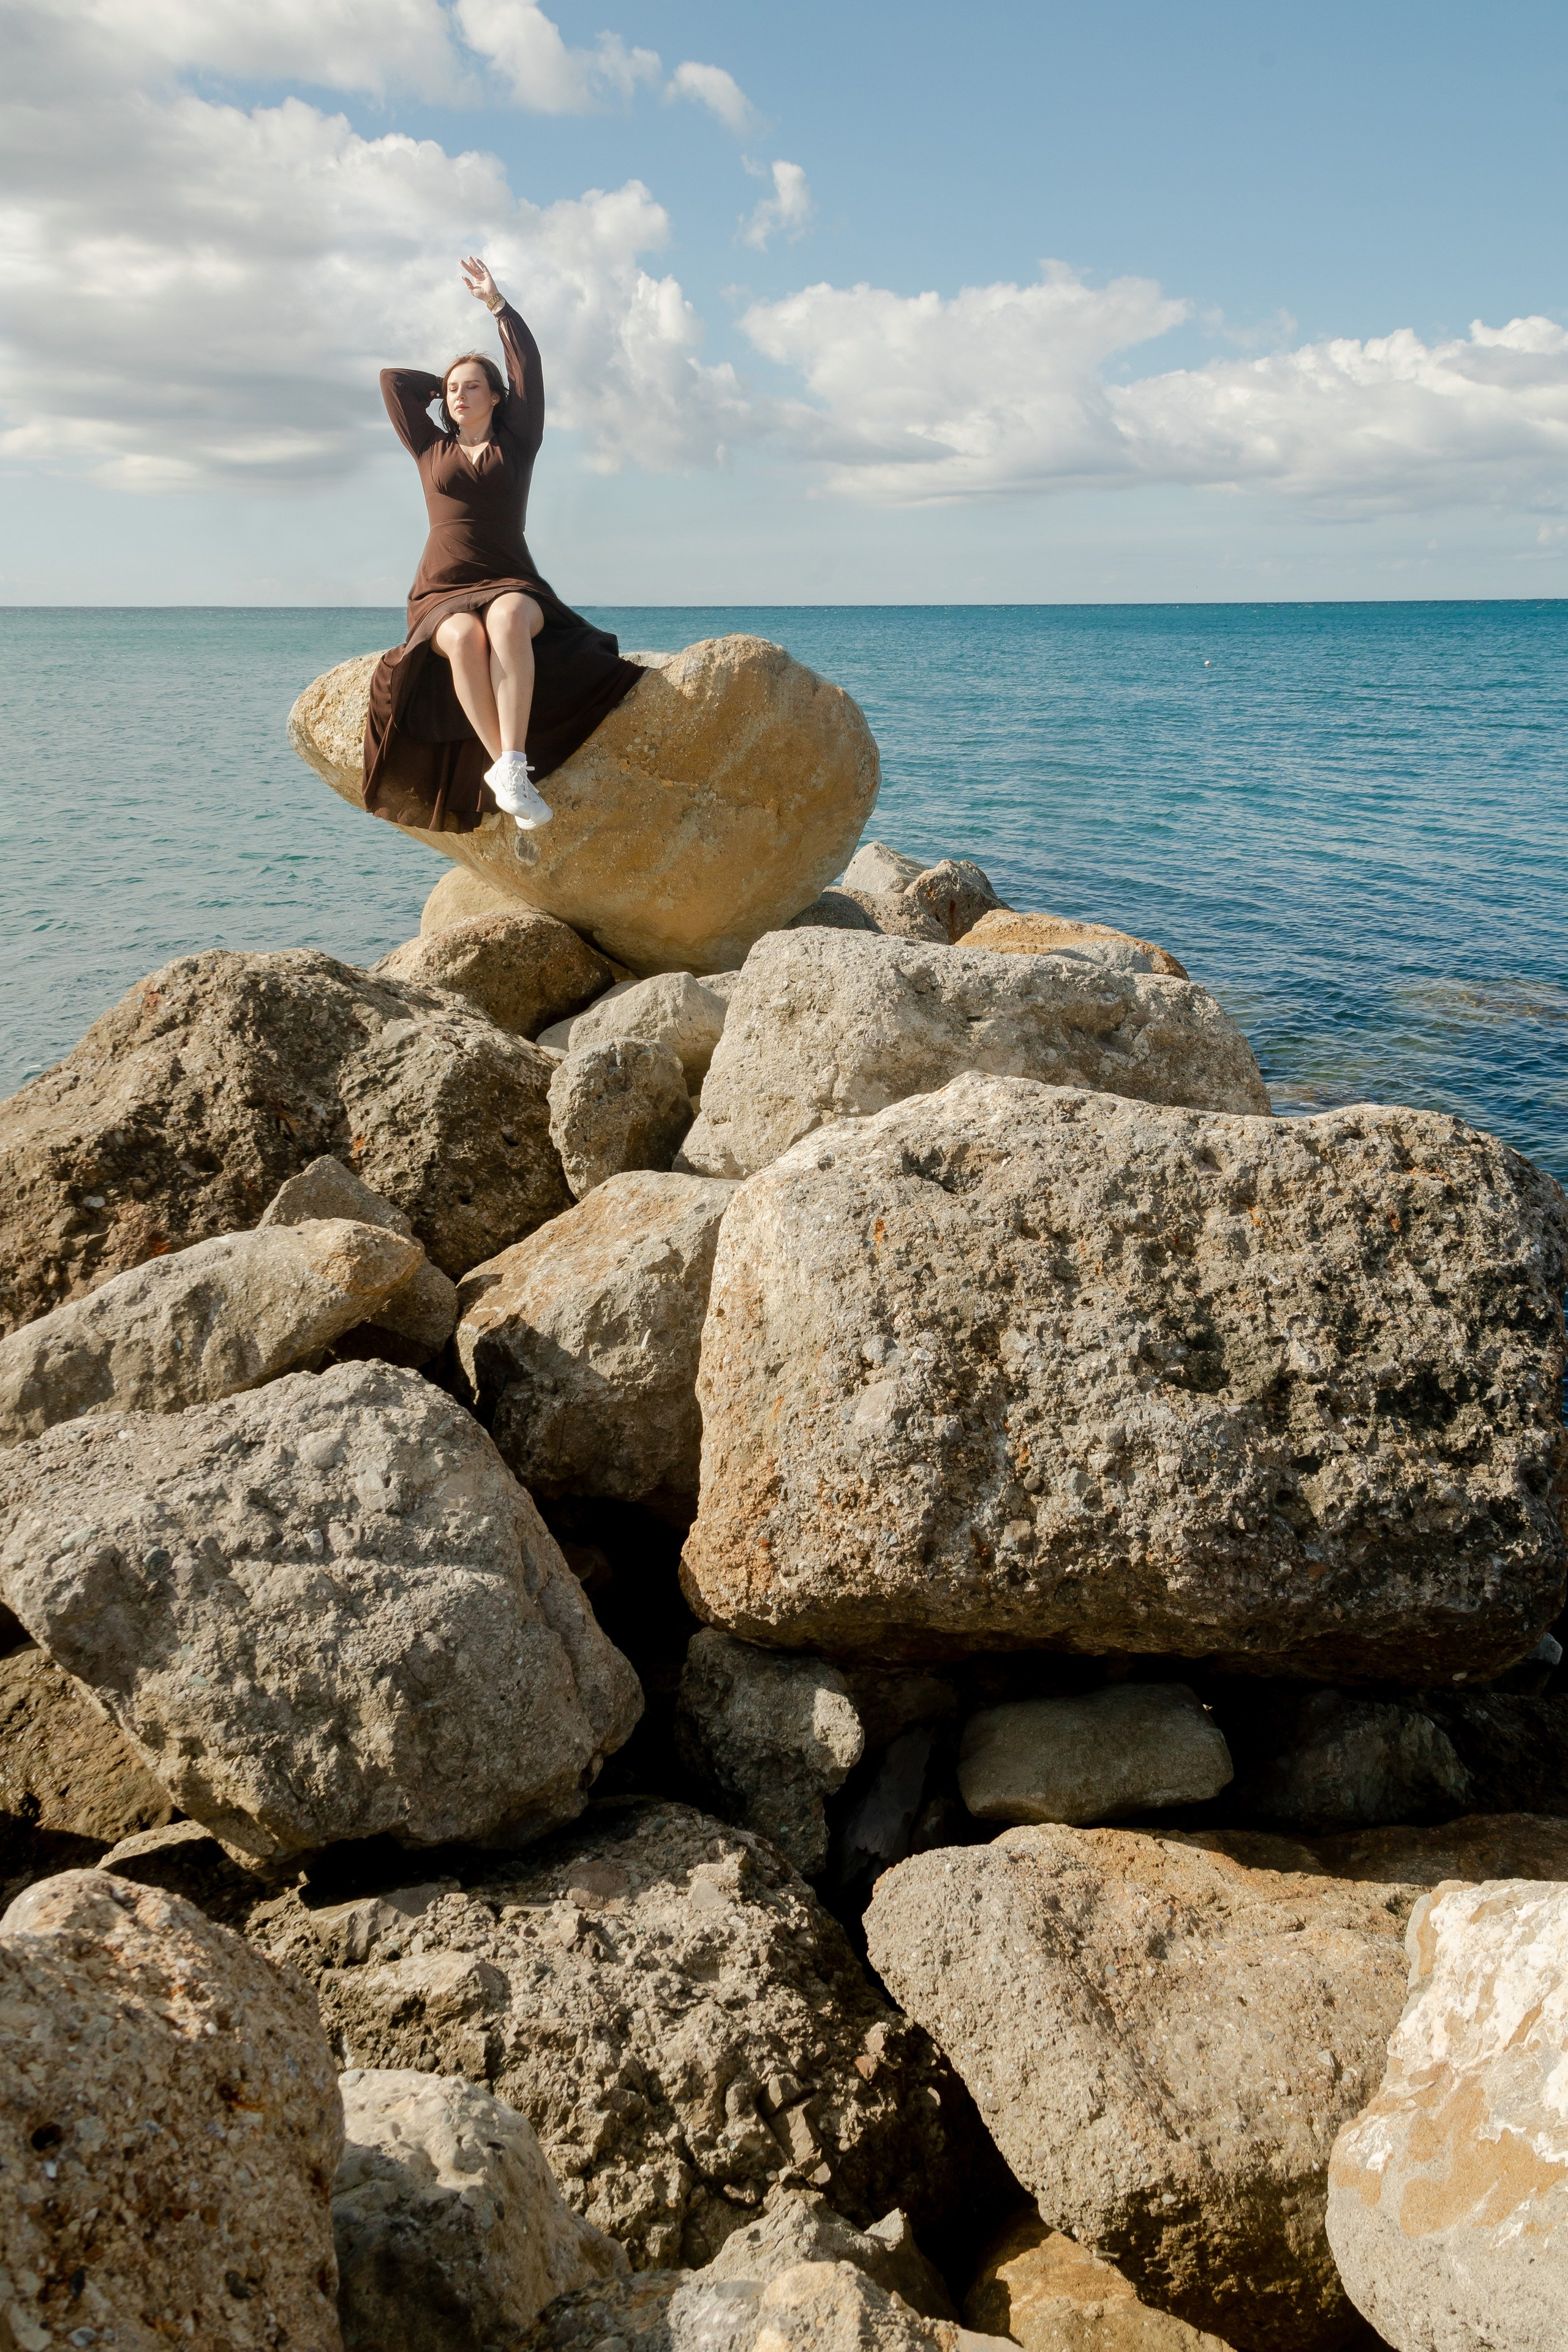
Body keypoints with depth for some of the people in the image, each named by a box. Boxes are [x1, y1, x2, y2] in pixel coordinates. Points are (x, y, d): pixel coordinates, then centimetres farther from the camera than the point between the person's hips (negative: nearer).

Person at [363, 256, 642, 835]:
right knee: (464, 639, -37)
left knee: (508, 619, -40)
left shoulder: (516, 444, 16)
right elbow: (393, 379, 26)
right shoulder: (431, 449, 20)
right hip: (441, 596, 1)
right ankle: (507, 770, -47)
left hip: (511, 585, -1)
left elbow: (528, 367, 9)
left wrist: (496, 303, 9)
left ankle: (512, 763, -53)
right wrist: (445, 384, 32)